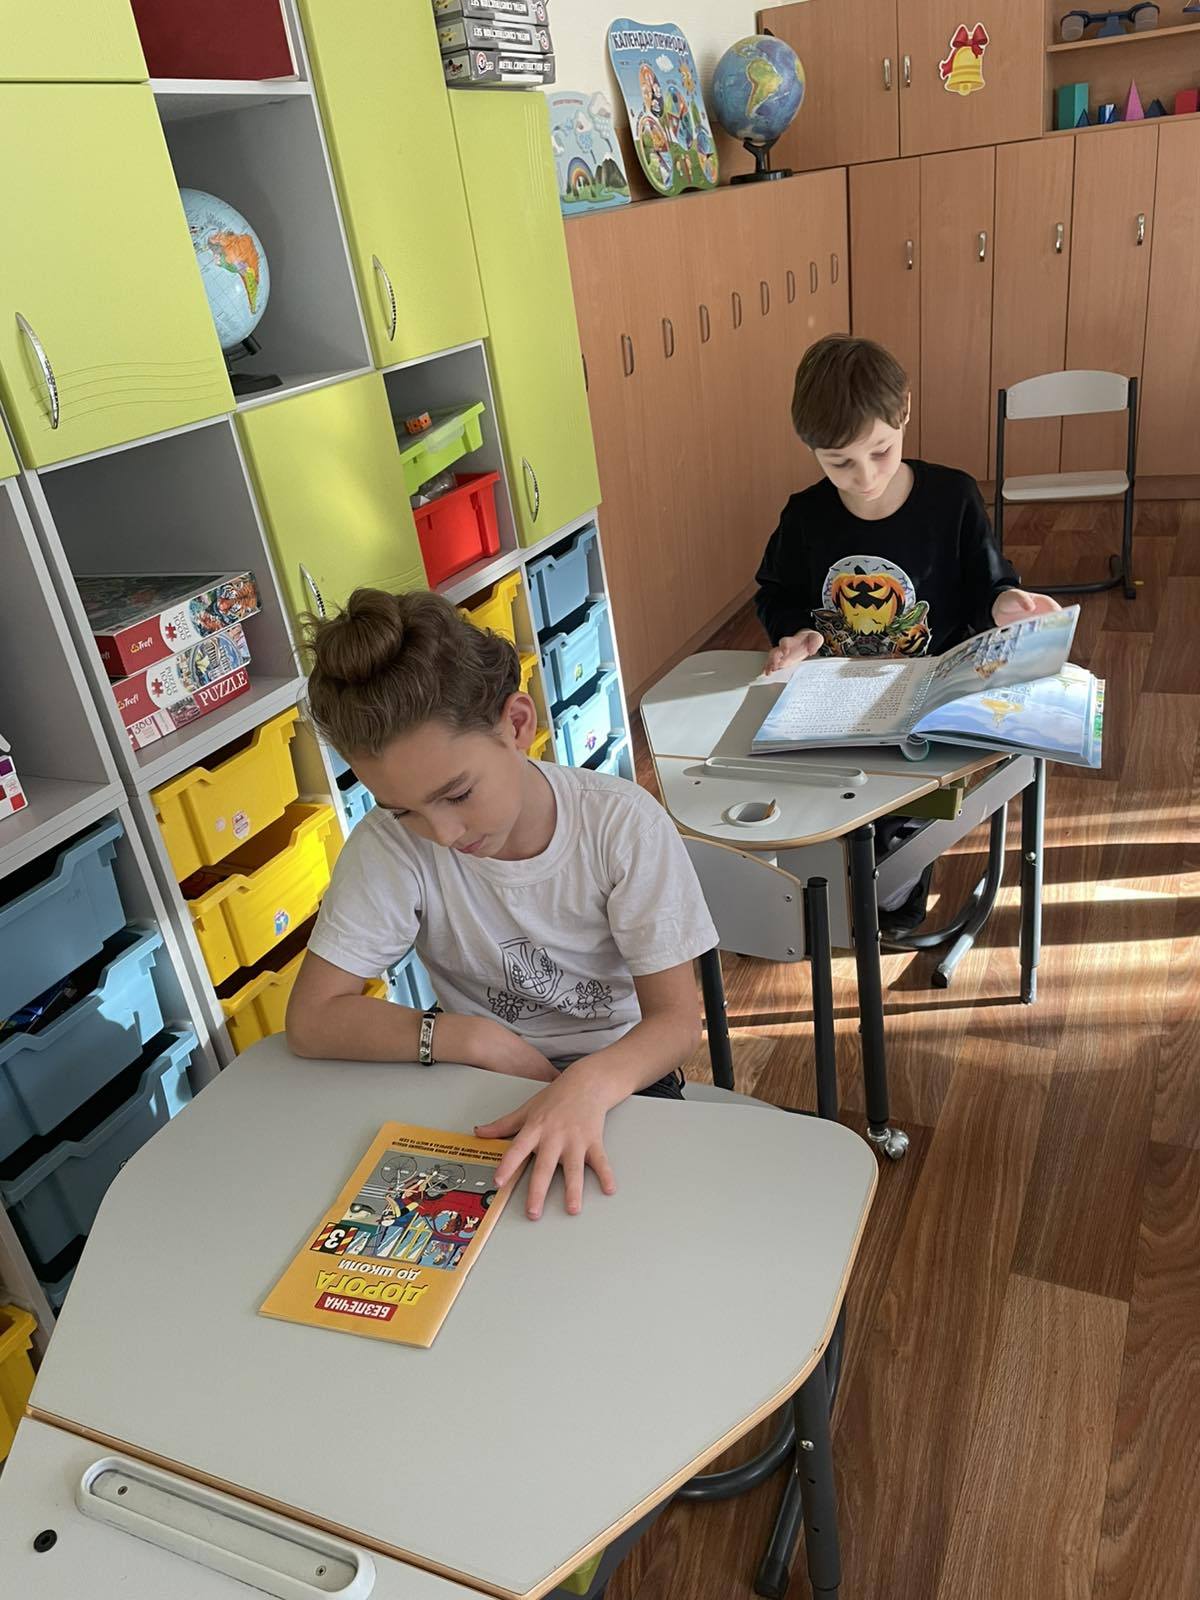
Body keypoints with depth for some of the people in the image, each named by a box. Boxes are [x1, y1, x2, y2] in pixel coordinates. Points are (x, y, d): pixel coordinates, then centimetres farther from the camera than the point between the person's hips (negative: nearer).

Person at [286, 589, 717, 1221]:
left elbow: (677, 1018, -18)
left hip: (621, 1077, 2)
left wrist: (590, 1084, -38)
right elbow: (311, 1019, -15)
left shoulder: (623, 823, -19)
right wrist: (473, 1038, -23)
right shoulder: (391, 843, -17)